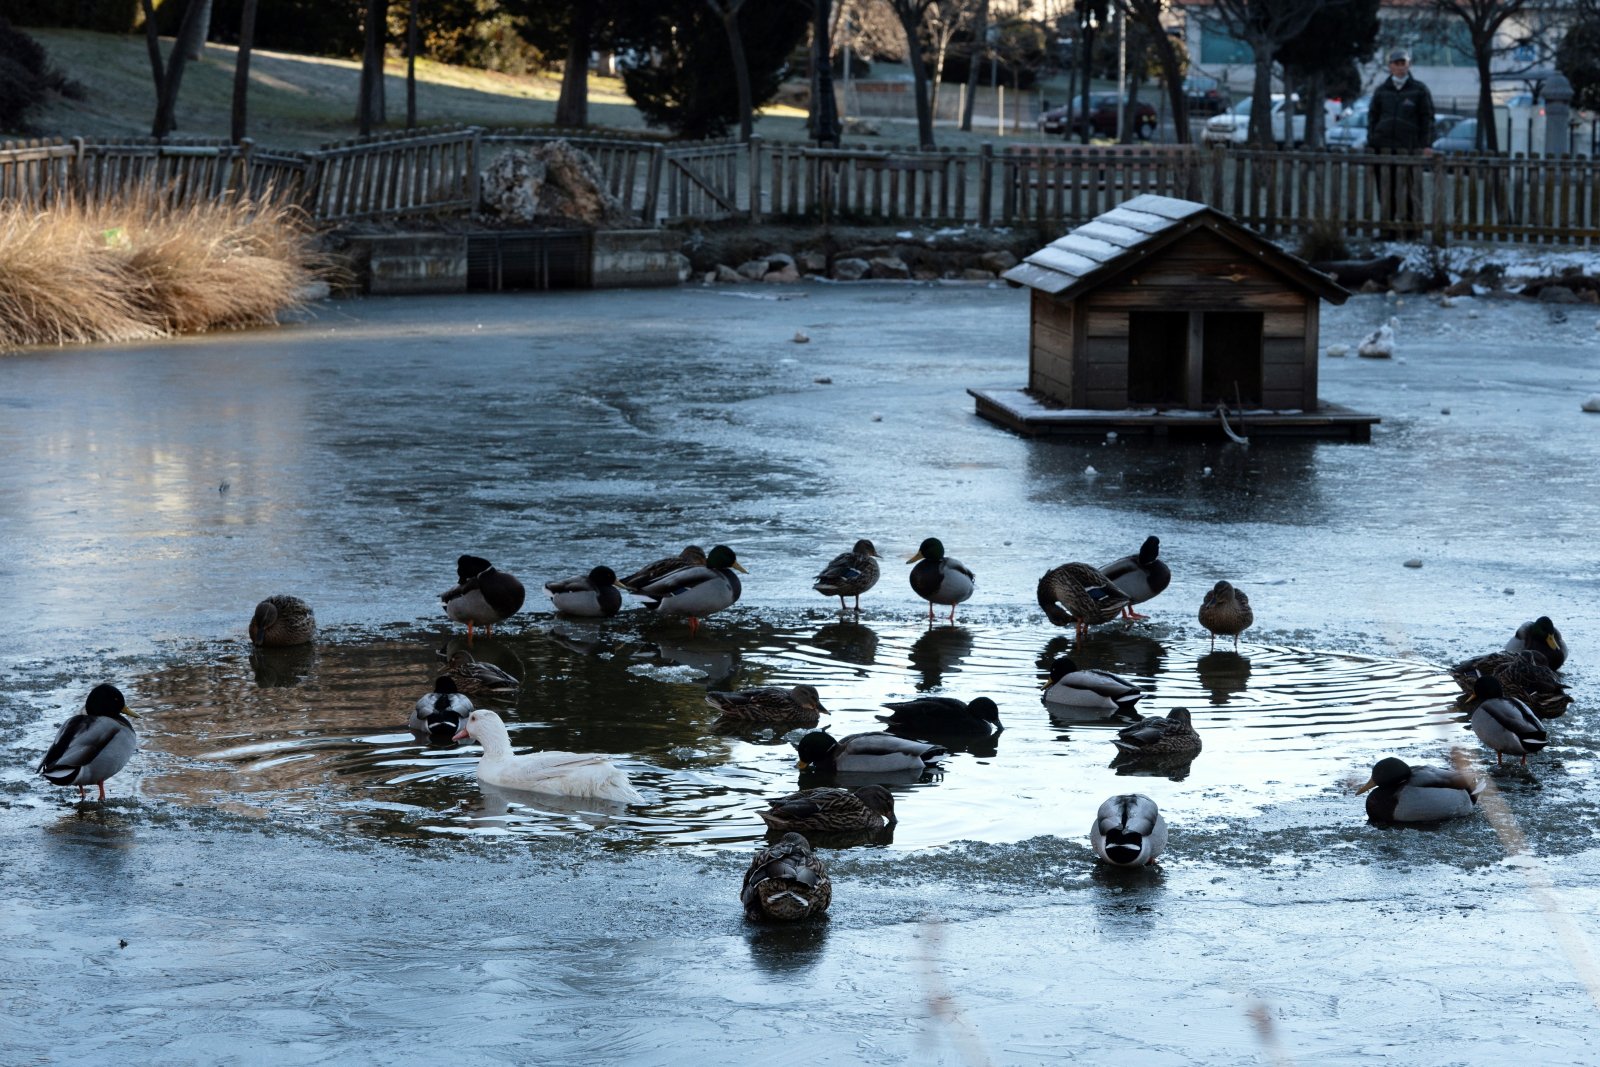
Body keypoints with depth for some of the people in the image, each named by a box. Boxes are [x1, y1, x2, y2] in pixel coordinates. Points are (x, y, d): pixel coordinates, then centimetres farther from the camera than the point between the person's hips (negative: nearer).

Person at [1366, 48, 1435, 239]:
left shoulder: (1419, 90, 7)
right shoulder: (1381, 90, 14)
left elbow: (1427, 119, 6)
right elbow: (1372, 117, 15)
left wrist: (1427, 145, -4)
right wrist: (1371, 144, 5)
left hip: (1410, 146, -2)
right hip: (1385, 147, 2)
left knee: (1410, 191, -8)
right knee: (1387, 189, 0)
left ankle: (1410, 227, -6)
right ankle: (1388, 229, 3)